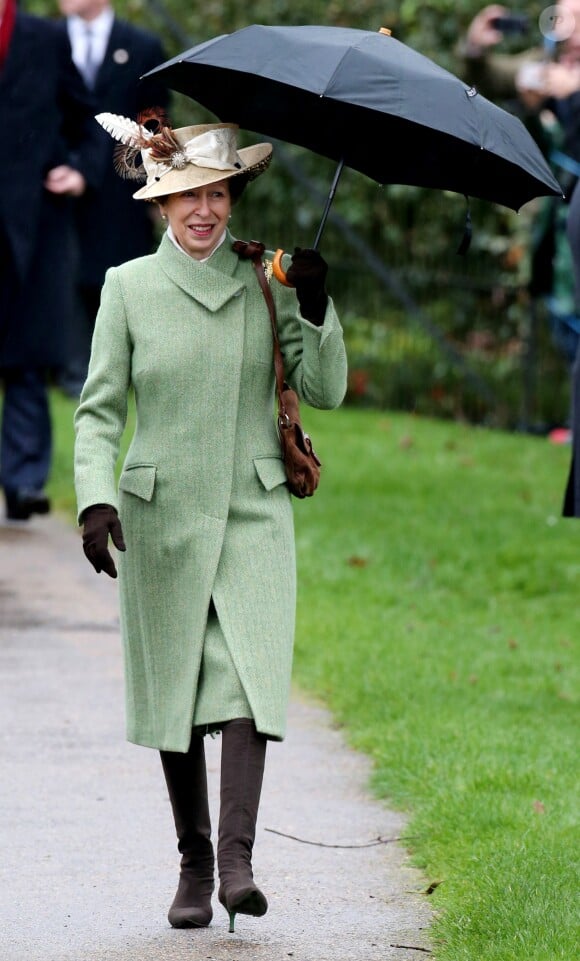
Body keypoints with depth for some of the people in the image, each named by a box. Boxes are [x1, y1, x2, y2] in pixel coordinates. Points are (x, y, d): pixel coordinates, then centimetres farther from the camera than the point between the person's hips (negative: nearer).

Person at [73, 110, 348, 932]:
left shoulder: (265, 280, 5)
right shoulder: (129, 287, 2)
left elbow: (325, 390, 3)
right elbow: (99, 408, 1)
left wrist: (315, 308, -12)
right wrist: (95, 498, -14)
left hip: (253, 514, 0)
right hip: (161, 518, 0)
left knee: (250, 679, -14)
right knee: (174, 696, 4)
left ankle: (238, 858, -20)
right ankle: (193, 864, 15)